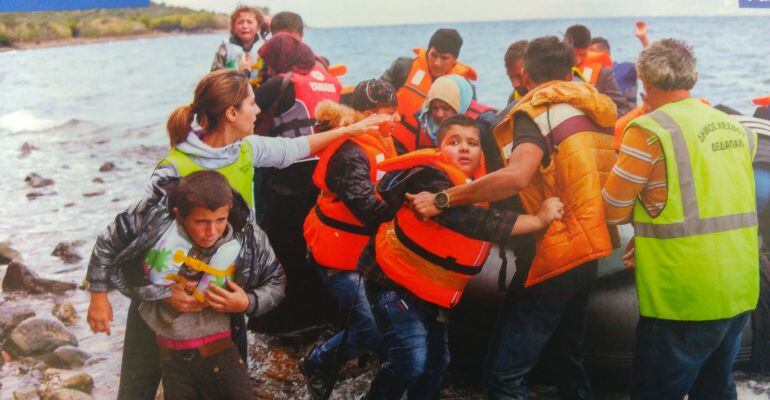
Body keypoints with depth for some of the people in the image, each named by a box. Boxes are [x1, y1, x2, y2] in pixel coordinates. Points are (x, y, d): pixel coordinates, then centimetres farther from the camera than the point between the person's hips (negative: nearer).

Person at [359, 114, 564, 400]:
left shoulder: (480, 182, 2)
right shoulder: (429, 177, -27)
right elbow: (469, 220, -40)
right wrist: (538, 220, -40)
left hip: (432, 292, 9)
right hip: (395, 280, -8)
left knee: (435, 363, 13)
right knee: (411, 360, -18)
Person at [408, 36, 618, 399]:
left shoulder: (538, 110, -13)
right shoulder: (594, 108, 12)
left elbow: (516, 176, -31)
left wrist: (443, 199, -28)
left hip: (553, 256, -9)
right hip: (587, 250, 9)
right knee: (570, 358, 24)